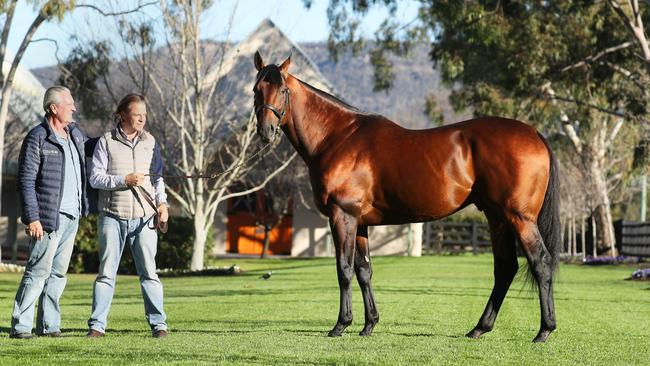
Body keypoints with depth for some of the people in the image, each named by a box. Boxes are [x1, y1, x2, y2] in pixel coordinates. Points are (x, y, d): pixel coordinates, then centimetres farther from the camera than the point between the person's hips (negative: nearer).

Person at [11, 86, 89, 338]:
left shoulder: (75, 133, 14)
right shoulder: (37, 138, -8)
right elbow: (26, 181, -11)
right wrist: (32, 218, -17)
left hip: (71, 217, 8)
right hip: (48, 218, -8)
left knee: (59, 273, 9)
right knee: (39, 271, -9)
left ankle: (48, 325, 13)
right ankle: (20, 326, -6)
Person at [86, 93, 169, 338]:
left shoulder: (150, 142, 12)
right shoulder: (106, 142, 3)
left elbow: (158, 177, 17)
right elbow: (95, 178, -2)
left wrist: (162, 203, 2)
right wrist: (124, 180, -13)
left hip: (144, 217, 2)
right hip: (113, 216, -2)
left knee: (149, 272, 0)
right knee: (106, 272, 0)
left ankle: (158, 323, 3)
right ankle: (97, 324, 3)